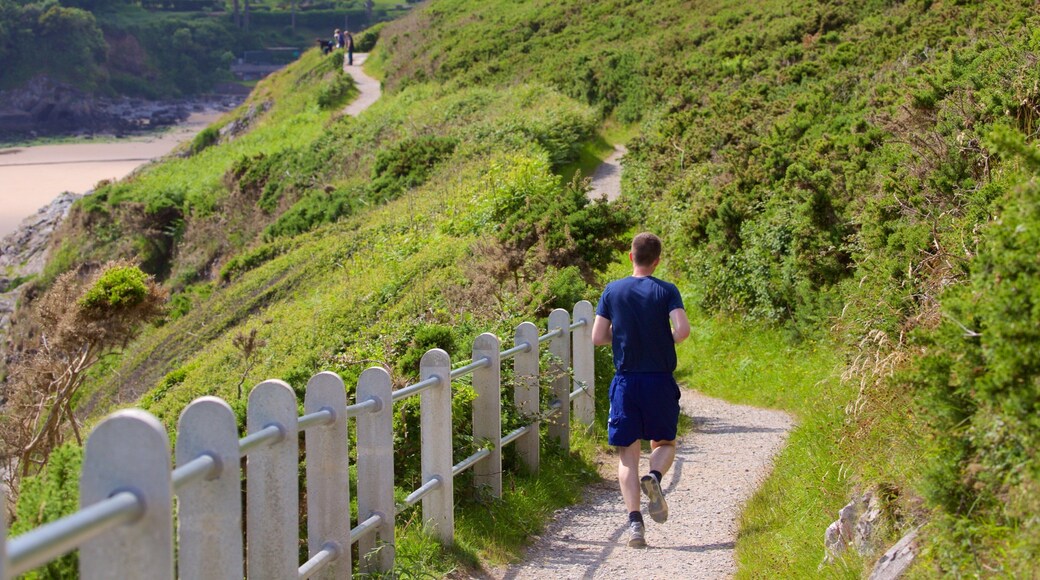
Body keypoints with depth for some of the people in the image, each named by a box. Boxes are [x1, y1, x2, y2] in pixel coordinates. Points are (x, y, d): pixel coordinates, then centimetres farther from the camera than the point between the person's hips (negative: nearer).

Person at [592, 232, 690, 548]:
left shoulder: (612, 291, 1)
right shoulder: (666, 291, -3)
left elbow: (598, 337, -2)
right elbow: (682, 329, -17)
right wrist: (663, 344, 4)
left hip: (625, 381, 1)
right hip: (660, 380, -1)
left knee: (627, 454, 5)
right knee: (664, 442, 18)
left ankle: (634, 521, -8)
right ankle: (654, 476, -15)